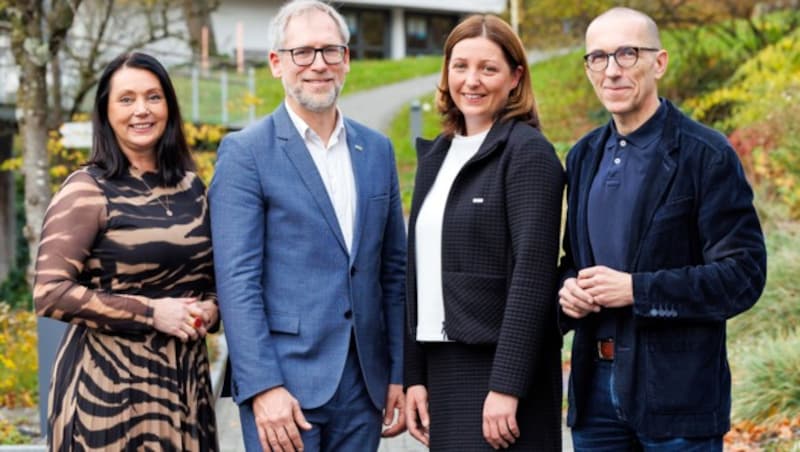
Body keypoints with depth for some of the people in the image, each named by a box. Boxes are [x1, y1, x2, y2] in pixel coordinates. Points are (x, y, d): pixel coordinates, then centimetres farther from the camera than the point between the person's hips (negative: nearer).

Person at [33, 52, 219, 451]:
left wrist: (211, 307, 0)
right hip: (110, 382, -5)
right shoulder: (87, 191, -8)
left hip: (185, 375, 5)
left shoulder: (190, 185, 10)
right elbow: (50, 293, -15)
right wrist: (150, 312, -17)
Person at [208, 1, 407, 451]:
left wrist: (401, 374, 9)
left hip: (362, 385, 5)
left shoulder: (377, 150, 12)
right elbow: (237, 281, -9)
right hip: (286, 384, -5)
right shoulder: (245, 153, -4)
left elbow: (394, 272, 15)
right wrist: (263, 387, -16)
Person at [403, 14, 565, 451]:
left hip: (500, 367, -6)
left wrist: (506, 387, -20)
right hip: (442, 367, 7)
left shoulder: (528, 153, -8)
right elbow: (420, 272, 14)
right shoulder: (436, 155, 13)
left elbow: (532, 275, -14)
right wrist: (414, 376, 9)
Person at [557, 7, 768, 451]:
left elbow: (743, 275, -13)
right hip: (596, 385, 6)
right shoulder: (584, 157, 12)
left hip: (676, 392, -6)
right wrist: (569, 289, -1)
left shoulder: (706, 154, -8)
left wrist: (636, 289, -19)